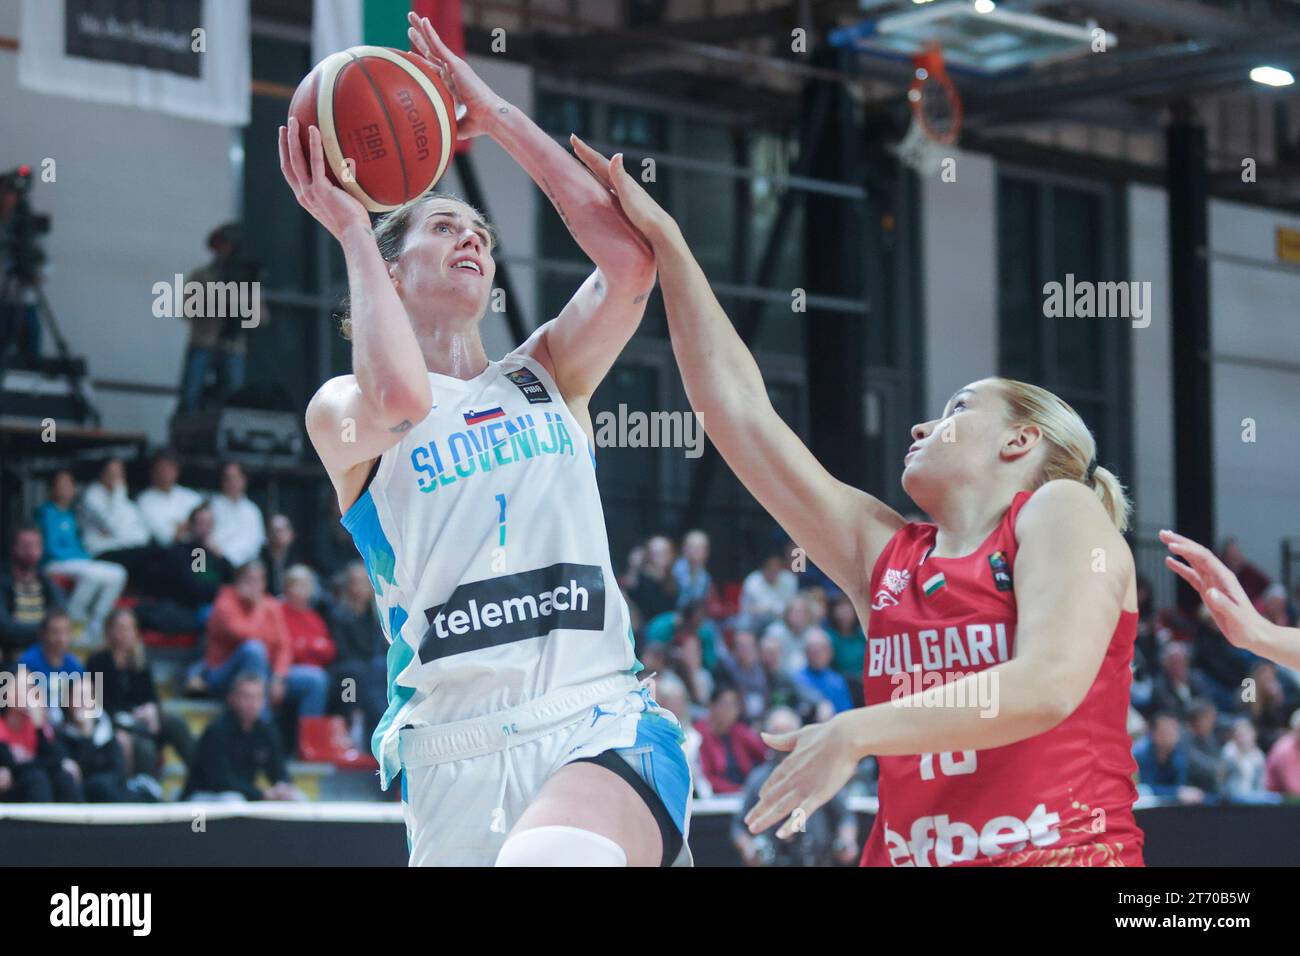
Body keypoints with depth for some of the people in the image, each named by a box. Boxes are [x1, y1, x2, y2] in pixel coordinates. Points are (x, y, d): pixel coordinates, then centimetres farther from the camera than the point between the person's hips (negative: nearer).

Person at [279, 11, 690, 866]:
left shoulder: (547, 378, 19)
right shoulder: (342, 411, 9)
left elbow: (629, 257, 2)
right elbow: (398, 396, -16)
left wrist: (498, 115, 7)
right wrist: (353, 230, -3)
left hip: (600, 725, 0)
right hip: (455, 755, 0)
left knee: (547, 859, -35)